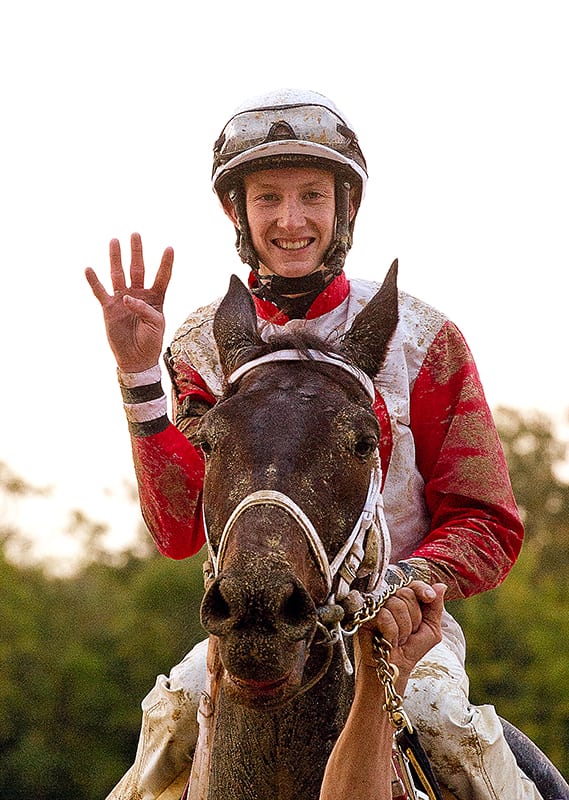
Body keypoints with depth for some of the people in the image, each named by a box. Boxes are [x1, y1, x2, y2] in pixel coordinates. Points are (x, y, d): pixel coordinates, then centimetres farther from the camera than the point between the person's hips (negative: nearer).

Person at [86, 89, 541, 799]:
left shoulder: (420, 338, -4)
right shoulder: (204, 344, 2)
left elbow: (488, 527, -3)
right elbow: (179, 532, -10)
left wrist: (404, 579, -24)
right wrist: (140, 376, -19)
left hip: (398, 615, -1)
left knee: (445, 716, -28)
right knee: (173, 708, -25)